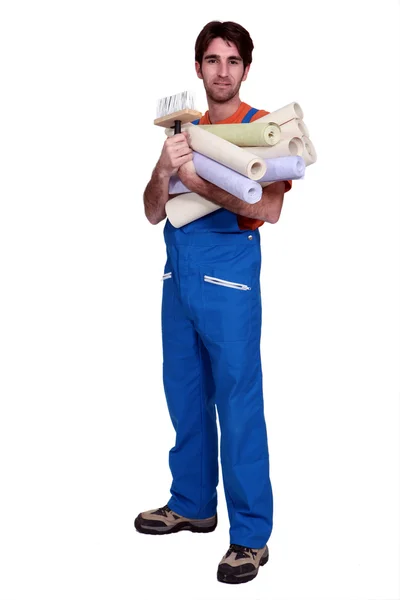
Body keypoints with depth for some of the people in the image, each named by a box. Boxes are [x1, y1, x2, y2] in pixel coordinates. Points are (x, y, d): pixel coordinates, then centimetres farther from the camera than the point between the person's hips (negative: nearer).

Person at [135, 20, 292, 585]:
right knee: (186, 399, 15)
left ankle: (251, 536, 4)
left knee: (238, 407, -4)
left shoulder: (262, 127, -2)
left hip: (228, 284, -6)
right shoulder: (185, 129, 14)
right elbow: (153, 213, 9)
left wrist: (196, 179, -19)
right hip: (178, 282, 6)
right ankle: (192, 504, 31)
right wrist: (164, 167, -11)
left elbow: (268, 208, -18)